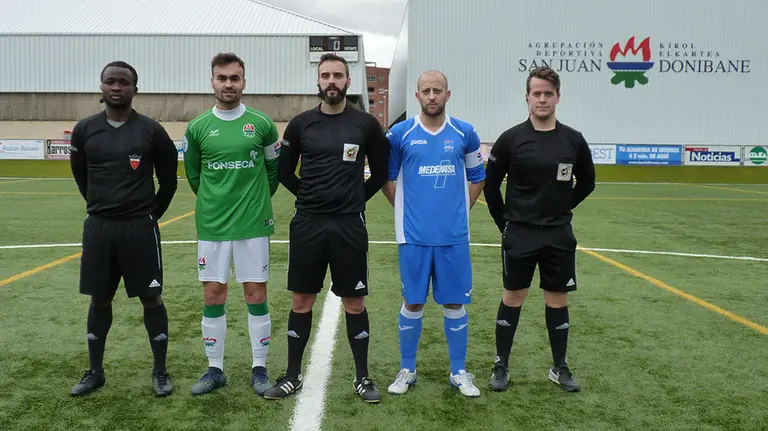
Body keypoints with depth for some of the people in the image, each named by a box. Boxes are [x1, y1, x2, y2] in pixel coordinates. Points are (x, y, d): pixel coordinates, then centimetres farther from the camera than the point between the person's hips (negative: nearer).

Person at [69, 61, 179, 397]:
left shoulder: (151, 130, -4)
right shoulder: (84, 130, 3)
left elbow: (168, 179, 6)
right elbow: (80, 175, 18)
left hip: (140, 227, -3)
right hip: (98, 226, 3)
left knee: (151, 298, 3)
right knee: (99, 299, 12)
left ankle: (160, 372, 15)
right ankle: (95, 372, 26)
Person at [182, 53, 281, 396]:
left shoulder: (262, 124, 0)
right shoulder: (197, 127, 3)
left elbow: (274, 167, 11)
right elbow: (192, 173, 14)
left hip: (253, 225, -1)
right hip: (211, 226, 1)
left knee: (256, 296, 4)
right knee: (213, 298, 7)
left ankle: (259, 369, 16)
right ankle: (215, 369, 21)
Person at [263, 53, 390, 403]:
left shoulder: (366, 123, 0)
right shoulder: (301, 123, 2)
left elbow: (380, 172, 9)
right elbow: (284, 171, 12)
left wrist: (356, 199, 7)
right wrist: (309, 197, 9)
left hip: (349, 225, -1)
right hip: (307, 223, 1)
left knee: (354, 303, 6)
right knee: (301, 301, 8)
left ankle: (362, 377, 20)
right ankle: (293, 375, 23)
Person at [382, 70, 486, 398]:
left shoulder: (465, 133, 3)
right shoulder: (400, 133, -1)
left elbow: (477, 178, 15)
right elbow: (385, 178, 9)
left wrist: (461, 209, 7)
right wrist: (405, 210, 5)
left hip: (454, 235, 1)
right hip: (414, 235, -1)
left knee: (455, 303, 7)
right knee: (413, 303, 6)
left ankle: (459, 372, 22)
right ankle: (407, 370, 23)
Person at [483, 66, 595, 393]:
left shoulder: (573, 140, 0)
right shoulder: (511, 139, -6)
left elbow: (587, 183, 14)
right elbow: (491, 186, 0)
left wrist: (561, 209, 10)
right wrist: (504, 223, 2)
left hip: (559, 235, 2)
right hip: (519, 234, -2)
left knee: (558, 299, 10)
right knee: (513, 297, 6)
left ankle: (559, 366, 24)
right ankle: (501, 365, 18)